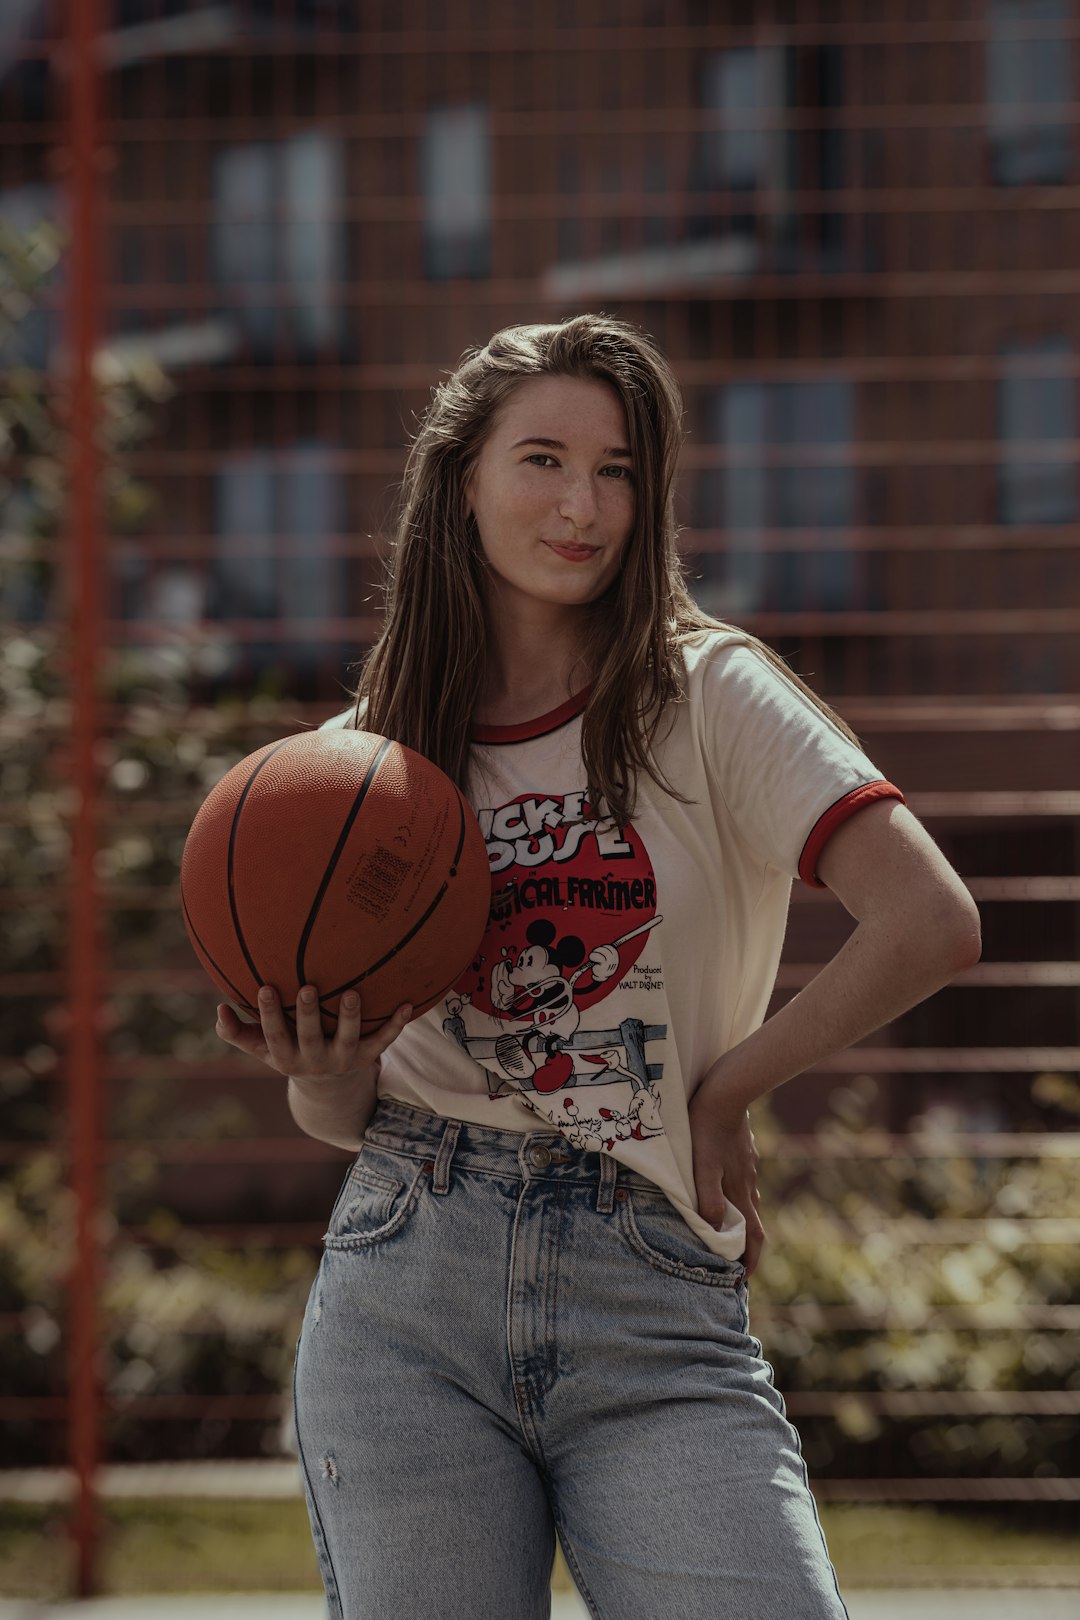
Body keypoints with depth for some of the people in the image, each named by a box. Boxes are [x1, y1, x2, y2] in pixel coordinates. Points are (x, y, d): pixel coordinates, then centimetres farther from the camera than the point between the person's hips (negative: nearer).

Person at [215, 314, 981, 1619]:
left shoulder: (711, 697, 3)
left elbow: (932, 925, -9)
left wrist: (723, 1093, -1)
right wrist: (315, 1071, -6)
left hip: (656, 1317, -2)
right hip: (408, 1293, 2)